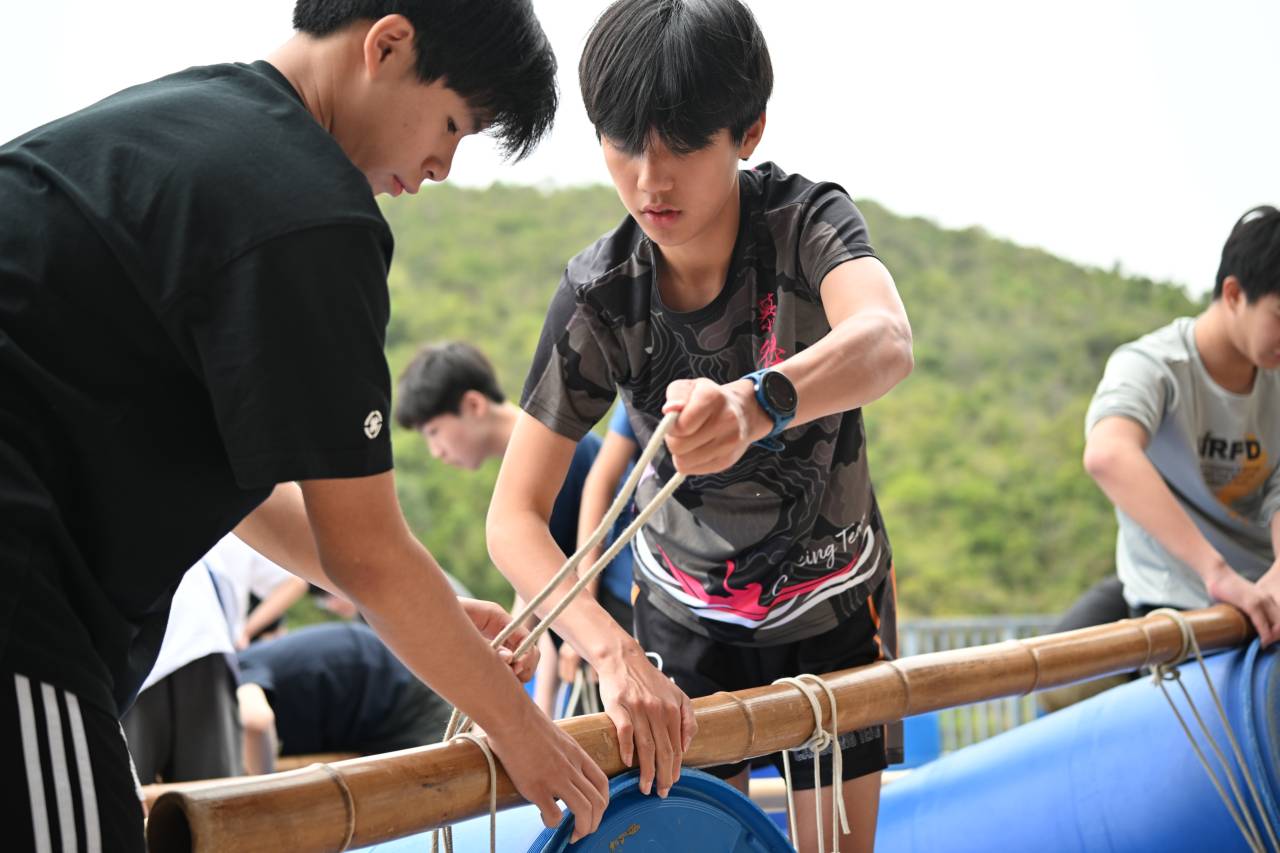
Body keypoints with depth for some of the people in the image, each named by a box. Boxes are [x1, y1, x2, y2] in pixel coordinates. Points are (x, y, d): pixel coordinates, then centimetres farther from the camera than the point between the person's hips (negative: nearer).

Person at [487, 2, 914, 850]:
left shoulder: (806, 222, -25)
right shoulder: (601, 295, -22)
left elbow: (886, 342, -48)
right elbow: (515, 517, -26)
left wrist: (756, 403, -70)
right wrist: (612, 653, -44)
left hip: (831, 604, -1)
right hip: (686, 612, 1)